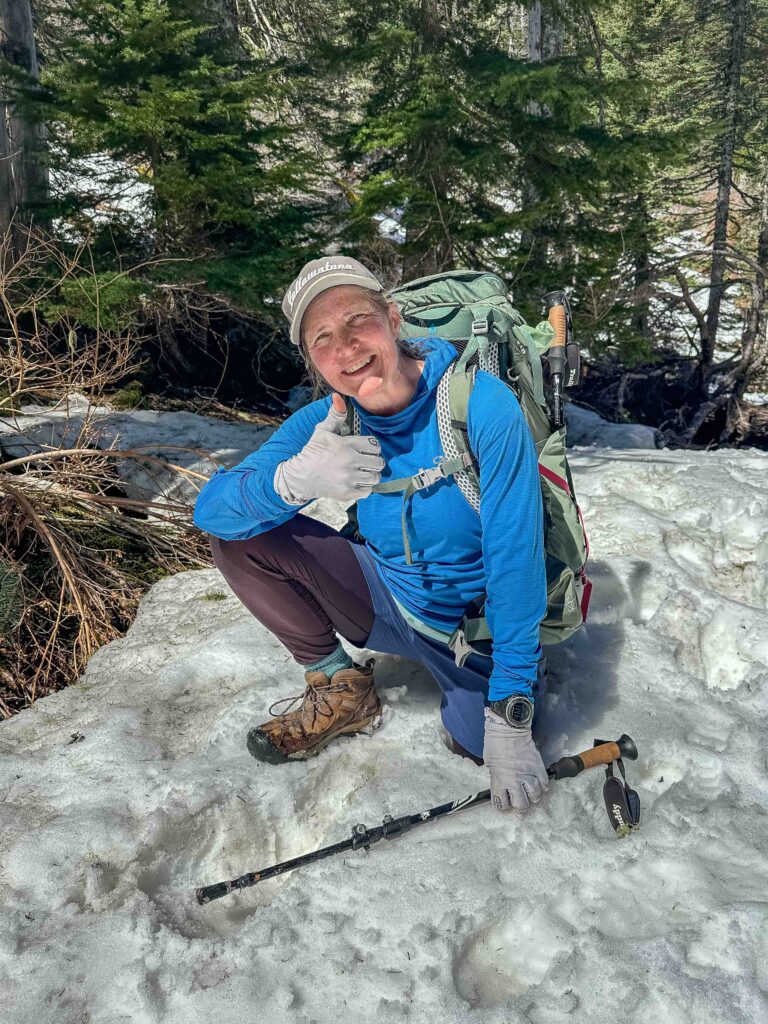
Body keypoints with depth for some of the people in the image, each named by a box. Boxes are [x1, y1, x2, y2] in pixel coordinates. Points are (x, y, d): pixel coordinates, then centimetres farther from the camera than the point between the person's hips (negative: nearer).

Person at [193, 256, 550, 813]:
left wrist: (509, 720, -30)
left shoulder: (483, 406, -26)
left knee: (485, 743, -29)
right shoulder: (325, 423, -12)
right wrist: (294, 479, -41)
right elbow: (210, 507, -19)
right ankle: (341, 687, 5)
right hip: (387, 596, 3)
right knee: (240, 533, -13)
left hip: (479, 620, -3)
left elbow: (515, 568, -27)